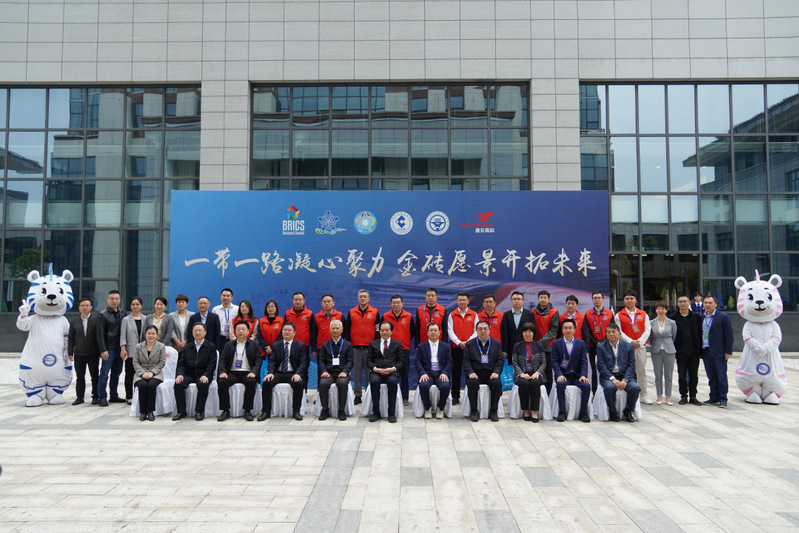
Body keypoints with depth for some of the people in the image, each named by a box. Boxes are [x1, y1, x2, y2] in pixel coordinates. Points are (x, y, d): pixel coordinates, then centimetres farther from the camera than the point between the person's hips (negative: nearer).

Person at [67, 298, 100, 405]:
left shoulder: (96, 318, -3)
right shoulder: (74, 322, 8)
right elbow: (70, 339, 9)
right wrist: (70, 353, 3)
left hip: (93, 353, -3)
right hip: (79, 354, 3)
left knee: (95, 376, 5)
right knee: (80, 377, 9)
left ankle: (95, 397, 13)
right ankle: (79, 397, 18)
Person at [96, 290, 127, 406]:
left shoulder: (123, 313, 11)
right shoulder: (103, 315, -5)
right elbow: (100, 334, -9)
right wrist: (103, 350, -15)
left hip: (119, 348, 6)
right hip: (109, 349, -5)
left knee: (116, 373, 12)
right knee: (104, 374, -4)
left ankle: (114, 395, 20)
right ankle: (102, 397, 3)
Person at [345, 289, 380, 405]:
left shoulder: (375, 312, 4)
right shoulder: (351, 312, 8)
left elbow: (378, 330, 4)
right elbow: (347, 330, 9)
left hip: (370, 348, -1)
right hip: (355, 347, 1)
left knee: (370, 372, 1)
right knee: (356, 372, 5)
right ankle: (358, 395, 12)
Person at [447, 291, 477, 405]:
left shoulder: (474, 315, 6)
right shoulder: (452, 315, 6)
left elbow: (476, 331, 2)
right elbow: (450, 331, 1)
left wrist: (468, 342, -11)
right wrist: (459, 343, -12)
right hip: (456, 347, 0)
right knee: (456, 372, 3)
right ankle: (455, 397, 10)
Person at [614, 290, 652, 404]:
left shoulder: (643, 314, 10)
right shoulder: (619, 315, 3)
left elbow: (648, 329, 4)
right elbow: (619, 331, -3)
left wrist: (640, 341, -10)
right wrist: (630, 341, -13)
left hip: (641, 346, 2)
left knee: (642, 371, 6)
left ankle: (643, 395, 14)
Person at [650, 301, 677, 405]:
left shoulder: (672, 323, 1)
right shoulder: (652, 323, 2)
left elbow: (674, 337, 10)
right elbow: (650, 338, 11)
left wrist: (668, 344, 11)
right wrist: (655, 344, 1)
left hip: (669, 351, -1)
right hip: (656, 351, 1)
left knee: (668, 375, 3)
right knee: (658, 375, 6)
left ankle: (668, 397, 11)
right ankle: (659, 396, 14)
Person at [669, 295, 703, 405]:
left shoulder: (697, 317, 4)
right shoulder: (672, 317, 1)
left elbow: (700, 333, 5)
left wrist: (700, 349, 0)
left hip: (694, 350, 1)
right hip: (681, 351, -1)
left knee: (694, 374, 7)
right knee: (682, 374, 4)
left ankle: (693, 396, 16)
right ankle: (683, 396, 14)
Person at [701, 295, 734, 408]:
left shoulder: (723, 317, -3)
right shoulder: (701, 318, 12)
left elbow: (729, 335, -5)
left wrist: (728, 351, -10)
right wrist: (700, 351, 9)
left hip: (719, 352, -5)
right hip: (706, 352, 5)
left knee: (721, 377, 0)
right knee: (711, 377, 10)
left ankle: (723, 399, 7)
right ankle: (714, 398, 18)